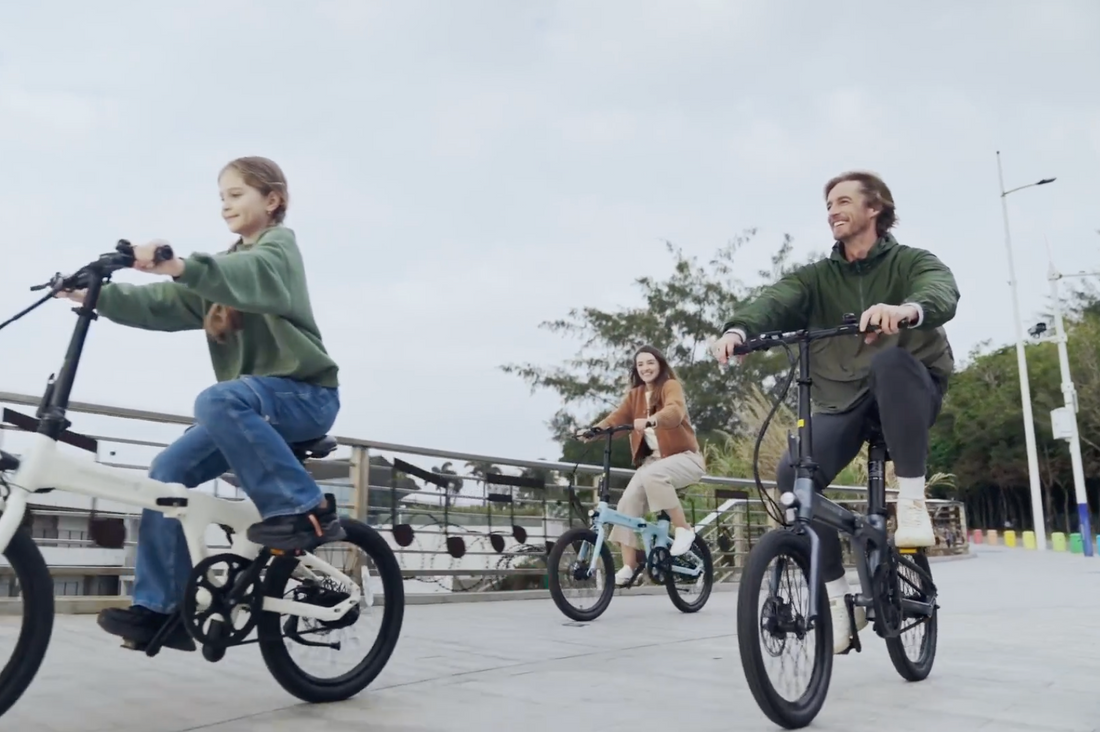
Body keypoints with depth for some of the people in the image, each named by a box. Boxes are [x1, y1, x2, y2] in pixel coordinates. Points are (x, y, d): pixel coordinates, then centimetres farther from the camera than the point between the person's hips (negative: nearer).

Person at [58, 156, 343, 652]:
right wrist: (97, 294, -8)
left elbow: (252, 277, -28)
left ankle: (305, 511, -27)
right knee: (168, 471, -5)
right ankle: (160, 609, 2)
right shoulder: (224, 265, 22)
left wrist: (179, 265, -45)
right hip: (250, 402, 8)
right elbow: (166, 304, 6)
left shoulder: (277, 245, -2)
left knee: (217, 400, -35)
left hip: (304, 394, -8)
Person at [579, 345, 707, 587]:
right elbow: (616, 418, -6)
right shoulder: (634, 395, 10)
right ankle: (629, 566, -9)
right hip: (652, 458, 6)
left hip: (684, 457, -6)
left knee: (652, 475, -36)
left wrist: (651, 420, -49)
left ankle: (683, 529, -20)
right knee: (627, 503, -15)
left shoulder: (671, 386, -7)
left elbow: (675, 411, -28)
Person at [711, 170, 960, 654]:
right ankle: (839, 598, -8)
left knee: (890, 360, -37)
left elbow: (943, 295, -22)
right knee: (793, 473, -23)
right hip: (842, 401, 3)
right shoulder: (816, 277, 10)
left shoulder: (912, 262, 2)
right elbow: (777, 302, -12)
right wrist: (738, 329, -35)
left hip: (910, 393, -2)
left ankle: (912, 500, -26)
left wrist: (906, 310, -47)